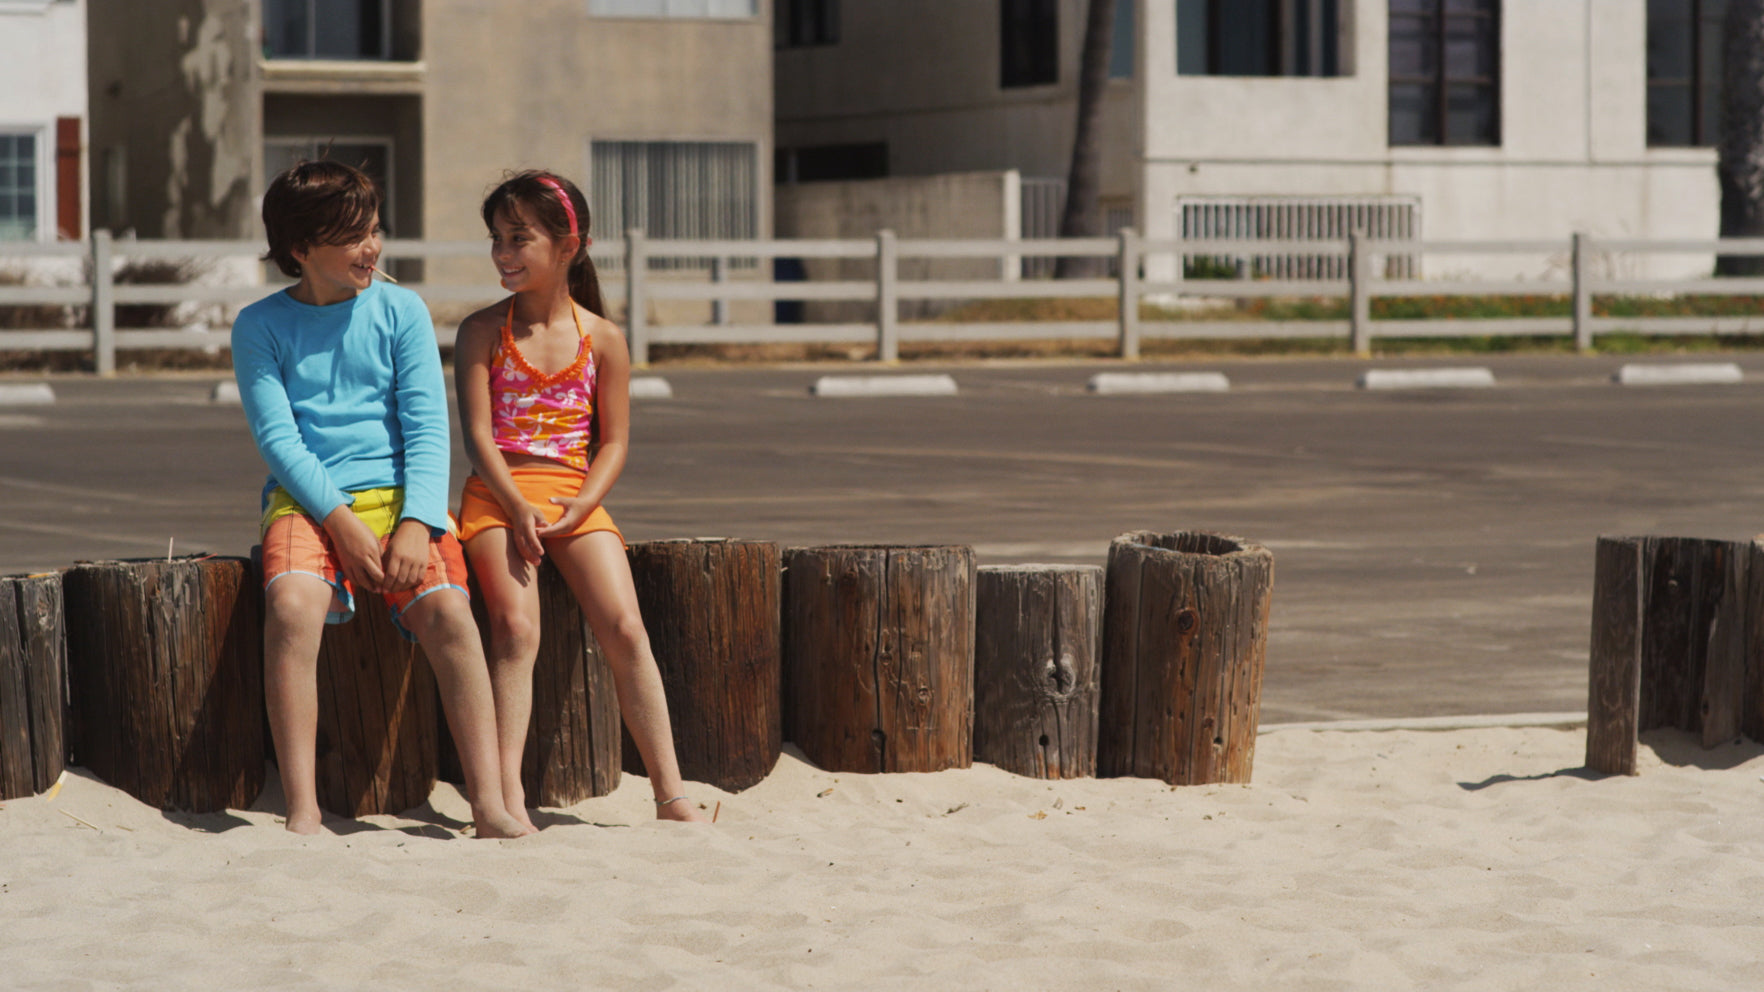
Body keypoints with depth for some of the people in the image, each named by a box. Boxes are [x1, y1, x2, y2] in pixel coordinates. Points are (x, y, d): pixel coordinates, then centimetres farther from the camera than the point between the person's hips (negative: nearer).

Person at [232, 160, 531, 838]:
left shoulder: (401, 311, 8)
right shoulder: (260, 327, 5)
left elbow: (428, 428, 1)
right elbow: (277, 437, -3)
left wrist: (416, 522, -15)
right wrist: (341, 522, -16)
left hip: (397, 493, 1)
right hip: (307, 501, -1)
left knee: (447, 608, -26)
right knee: (291, 605, -31)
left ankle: (489, 802, -26)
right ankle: (302, 813, -30)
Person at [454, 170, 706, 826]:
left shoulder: (602, 339, 7)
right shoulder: (483, 332, 4)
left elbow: (613, 442, 5)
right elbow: (477, 434, -3)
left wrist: (576, 512, -12)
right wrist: (519, 508, -17)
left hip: (575, 498, 1)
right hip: (498, 495, -1)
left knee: (625, 629, -14)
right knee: (516, 629, -22)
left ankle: (670, 795, -11)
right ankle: (507, 795, -26)